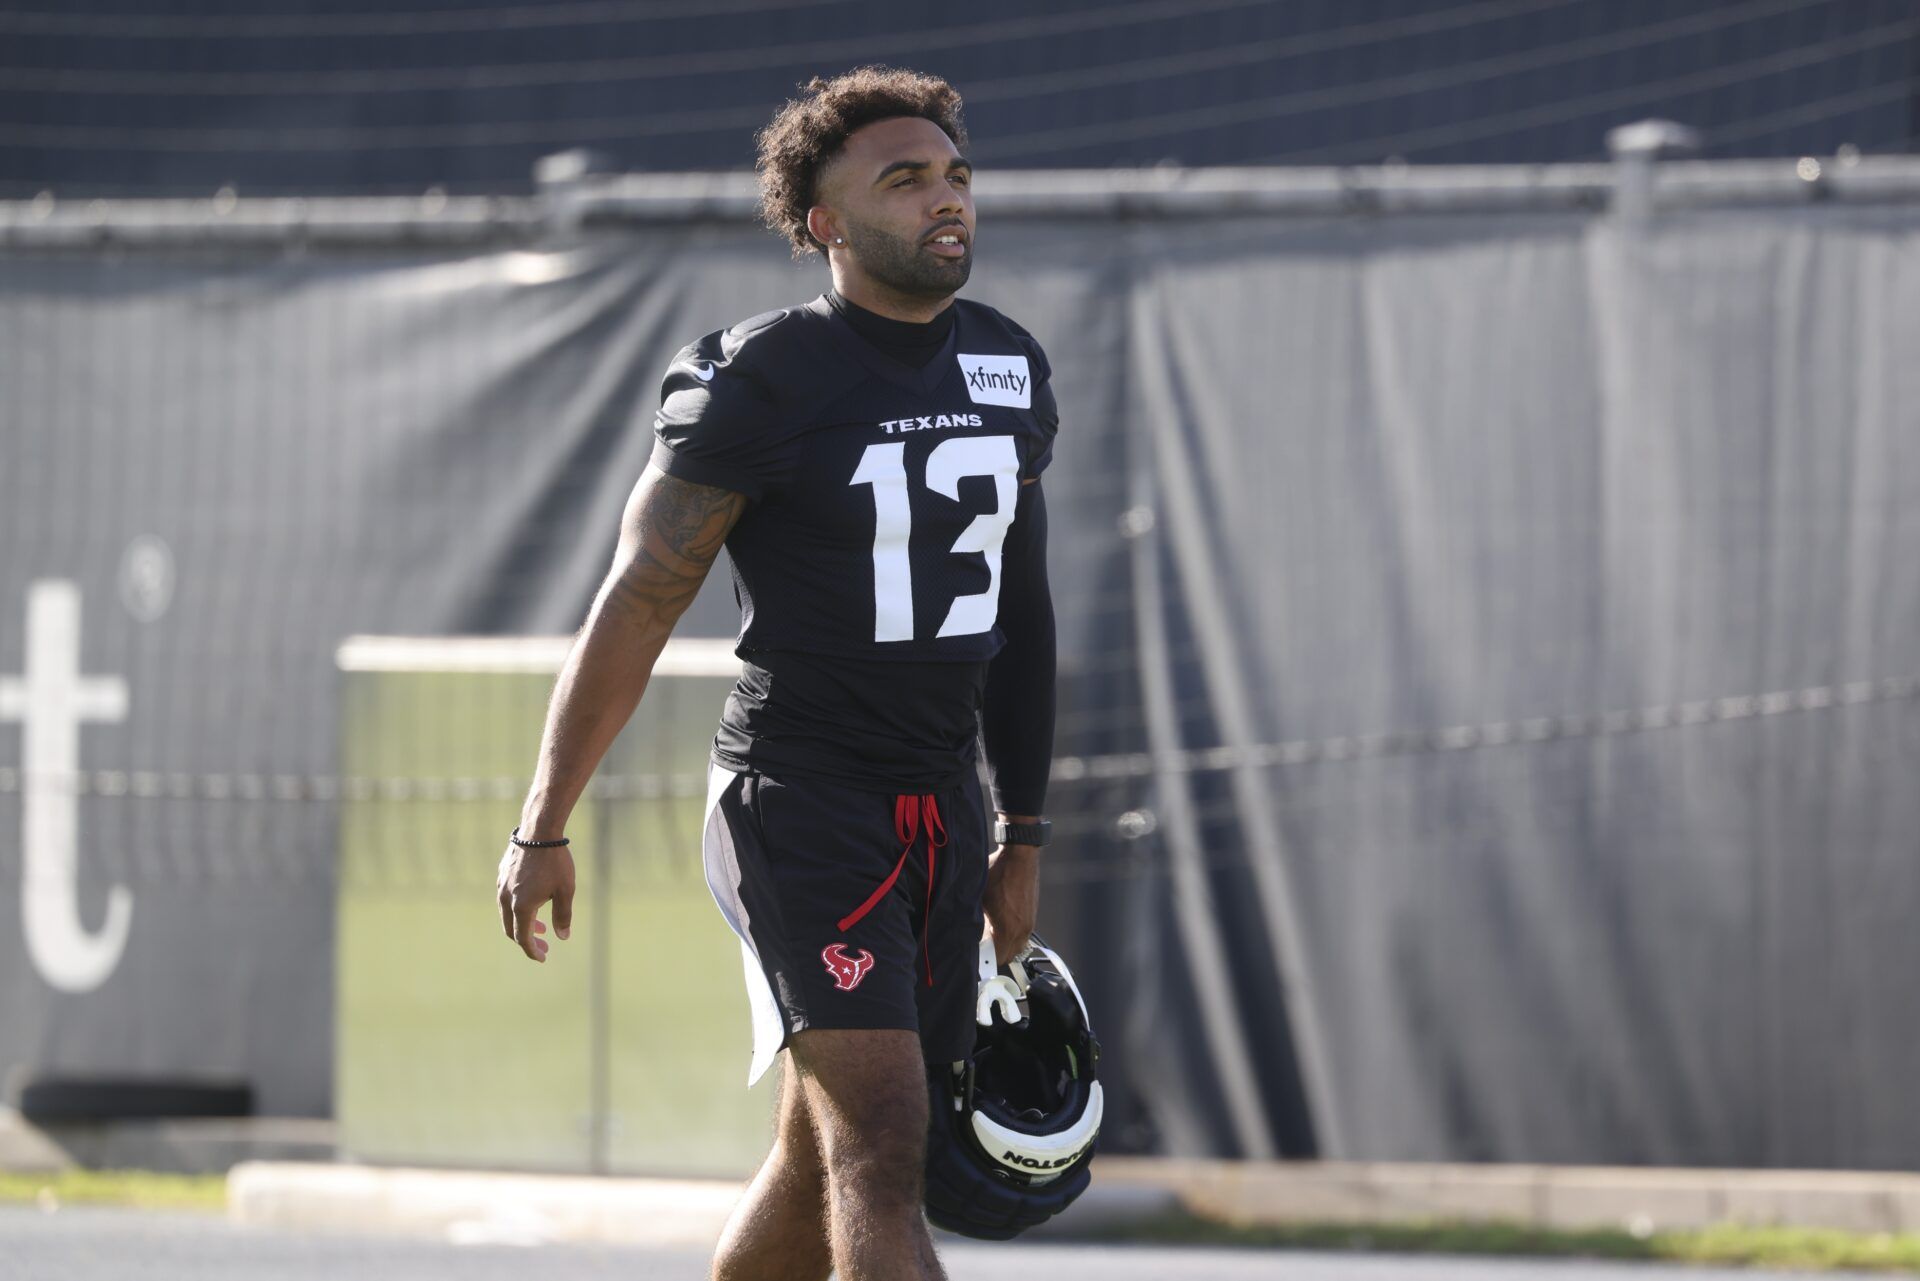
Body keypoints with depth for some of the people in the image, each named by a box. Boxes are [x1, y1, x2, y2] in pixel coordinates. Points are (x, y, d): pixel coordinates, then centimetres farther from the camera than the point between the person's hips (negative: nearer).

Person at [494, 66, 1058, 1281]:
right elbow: (637, 602, -7)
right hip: (799, 802, -7)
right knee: (882, 1155, -17)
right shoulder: (759, 380, -11)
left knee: (819, 1162, 11)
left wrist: (1023, 837, 18)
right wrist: (544, 827, -7)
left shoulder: (1011, 371, 9)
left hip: (943, 812, 7)